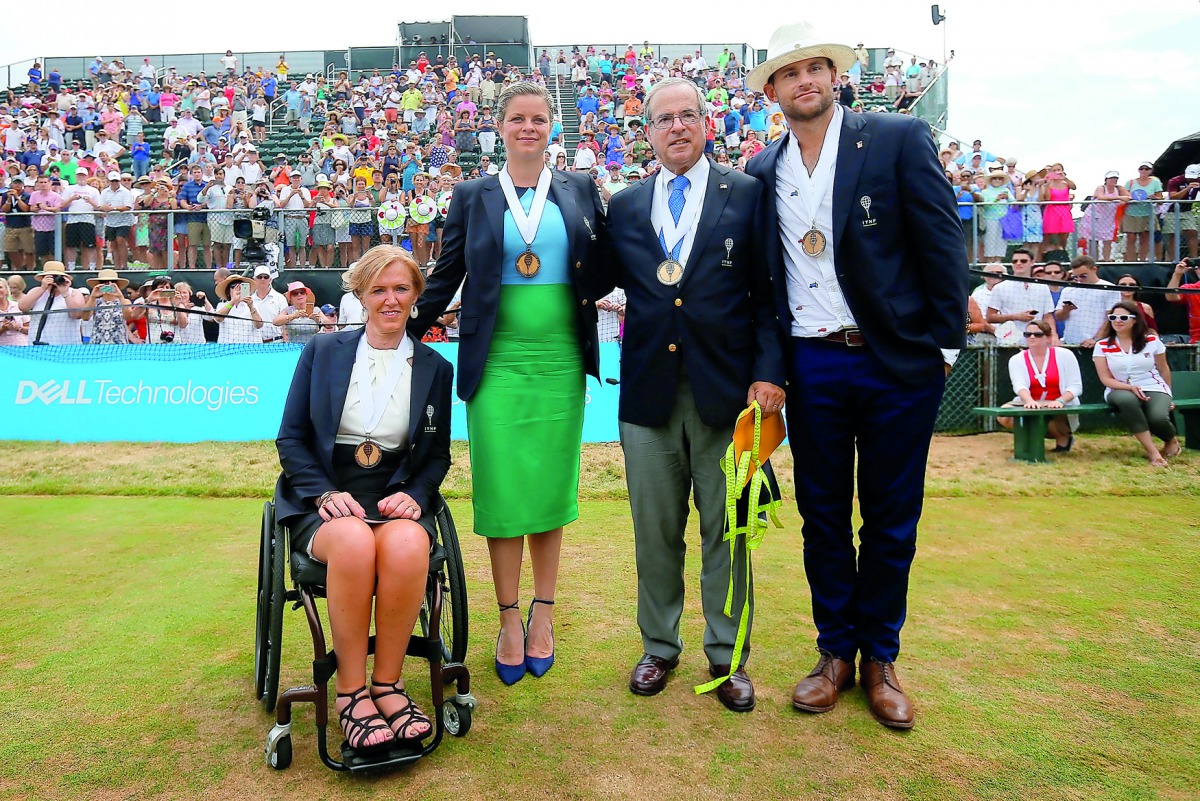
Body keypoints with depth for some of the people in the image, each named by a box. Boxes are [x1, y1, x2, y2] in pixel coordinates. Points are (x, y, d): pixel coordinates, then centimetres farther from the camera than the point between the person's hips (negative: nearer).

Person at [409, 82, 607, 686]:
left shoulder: (580, 192, 9)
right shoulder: (473, 197, 7)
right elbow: (445, 278, 9)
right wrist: (406, 333, 6)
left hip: (561, 363, 1)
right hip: (496, 364, -1)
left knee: (551, 488, 8)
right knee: (502, 492, 2)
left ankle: (543, 614, 24)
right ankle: (509, 620, 17)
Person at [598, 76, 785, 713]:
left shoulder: (748, 195, 4)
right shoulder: (624, 207, 12)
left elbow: (769, 292, -1)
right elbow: (596, 282, 10)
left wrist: (769, 370, -10)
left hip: (725, 389, -2)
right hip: (648, 390, 2)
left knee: (726, 528, 8)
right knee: (654, 529, 11)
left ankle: (728, 655, 25)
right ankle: (659, 647, 30)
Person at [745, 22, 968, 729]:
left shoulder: (900, 138, -1)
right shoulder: (763, 173, 9)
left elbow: (943, 242, -4)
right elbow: (766, 274, 11)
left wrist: (946, 344, -8)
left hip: (897, 362, -2)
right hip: (811, 369, 3)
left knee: (892, 519, 9)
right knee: (823, 517, 10)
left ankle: (880, 657, 26)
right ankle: (836, 652, 27)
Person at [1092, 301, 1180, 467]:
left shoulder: (1152, 340, 1)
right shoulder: (1102, 346, -2)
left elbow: (1164, 370, 11)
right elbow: (1106, 378, -5)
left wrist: (1167, 396, 15)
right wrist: (1130, 387, -20)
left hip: (1154, 389, 1)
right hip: (1120, 390, 0)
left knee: (1158, 418, -31)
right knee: (1127, 400, -39)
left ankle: (1172, 441, 11)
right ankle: (1152, 451, -29)